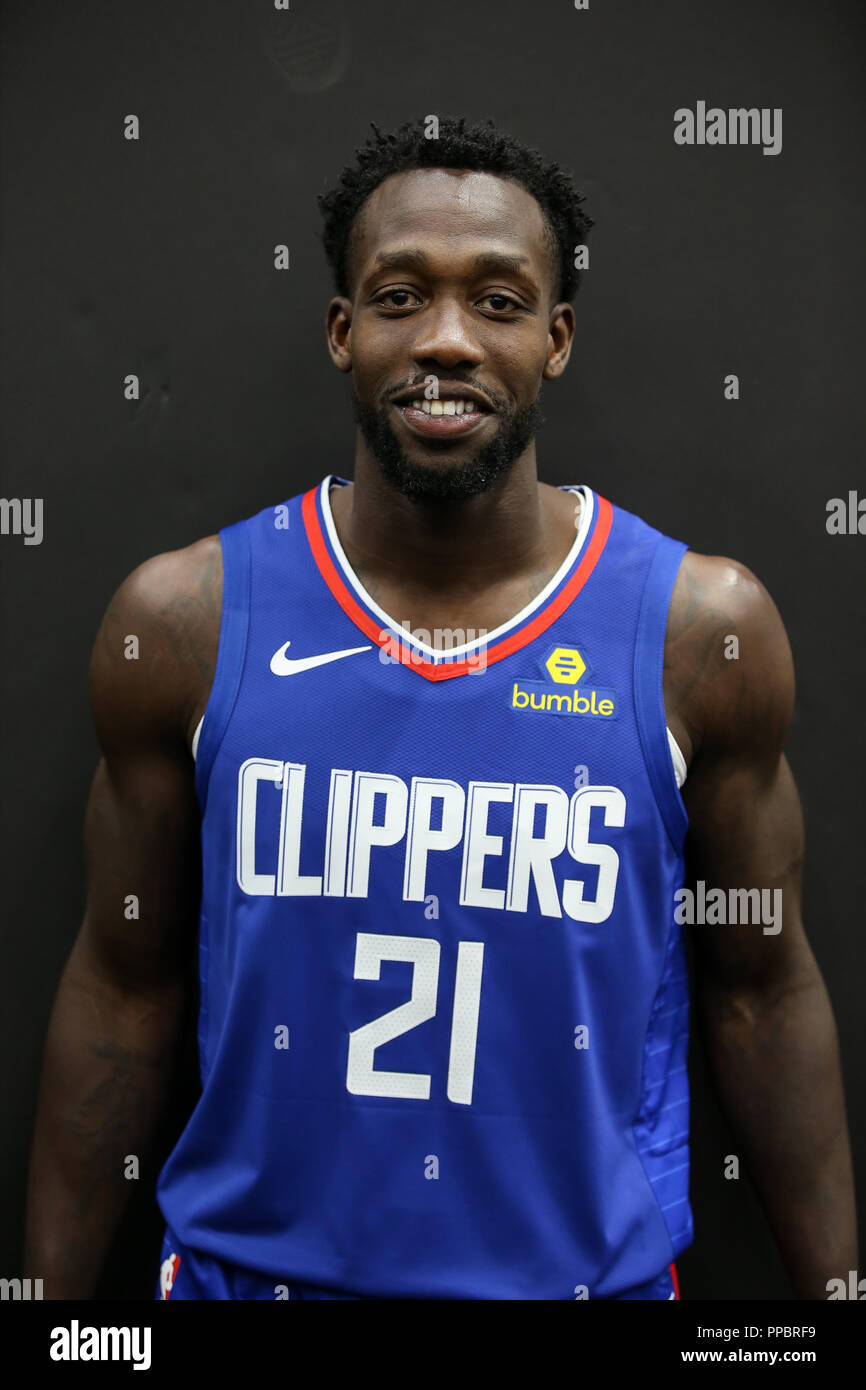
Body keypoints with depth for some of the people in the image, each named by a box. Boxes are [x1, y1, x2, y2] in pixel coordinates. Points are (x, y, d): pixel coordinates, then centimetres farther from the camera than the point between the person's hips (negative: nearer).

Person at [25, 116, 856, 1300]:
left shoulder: (705, 628, -12)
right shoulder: (181, 619, -11)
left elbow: (761, 987, -3)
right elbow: (125, 987, -3)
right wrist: (54, 1291, 1)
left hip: (593, 1264, 0)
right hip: (250, 1259, 1)